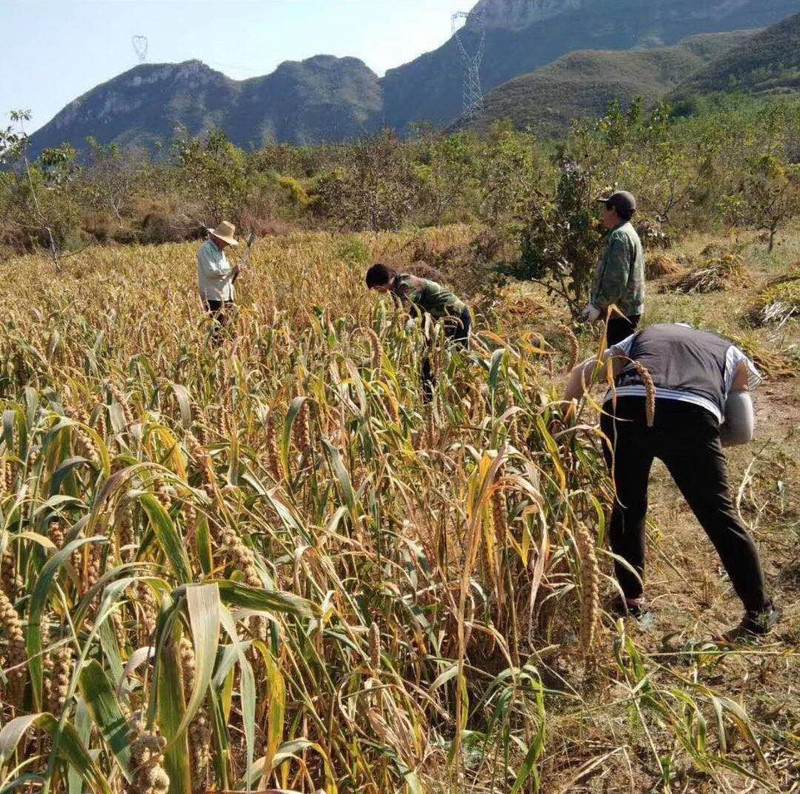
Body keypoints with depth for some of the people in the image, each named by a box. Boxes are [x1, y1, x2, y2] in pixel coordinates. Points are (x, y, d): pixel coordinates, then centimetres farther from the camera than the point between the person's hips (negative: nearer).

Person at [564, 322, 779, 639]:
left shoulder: (643, 336, 39)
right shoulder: (729, 351, 37)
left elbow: (582, 372, 30)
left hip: (624, 408, 1)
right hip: (694, 414, -1)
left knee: (626, 506, 23)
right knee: (719, 514, 12)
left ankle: (631, 597, 32)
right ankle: (759, 610, 22)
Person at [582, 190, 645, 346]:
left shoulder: (619, 236, -17)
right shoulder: (629, 233, 17)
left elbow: (617, 279, -24)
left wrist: (597, 305, -19)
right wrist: (595, 302, 19)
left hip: (621, 312, -11)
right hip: (628, 309, 11)